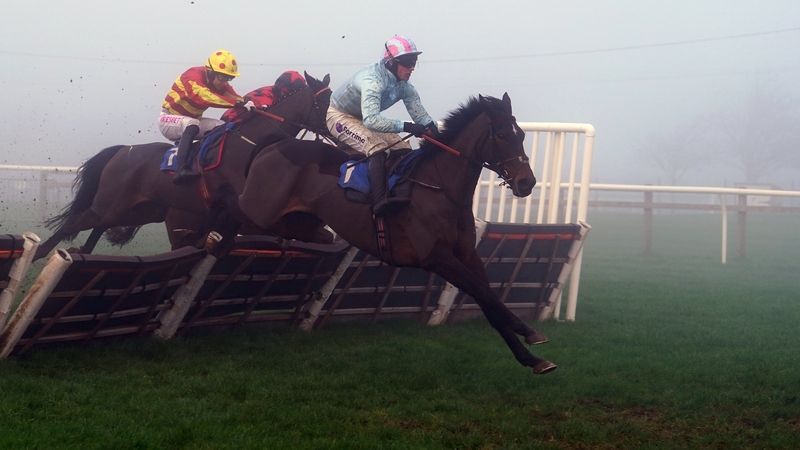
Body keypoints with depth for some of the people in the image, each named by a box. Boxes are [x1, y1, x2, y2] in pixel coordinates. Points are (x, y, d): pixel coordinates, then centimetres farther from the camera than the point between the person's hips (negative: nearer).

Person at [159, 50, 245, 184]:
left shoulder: (221, 83, -4)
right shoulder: (193, 76, -28)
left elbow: (236, 98, -16)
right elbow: (206, 97, -45)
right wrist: (238, 103, -53)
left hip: (191, 120, 8)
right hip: (169, 119, -8)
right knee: (192, 125, -38)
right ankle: (181, 170, -48)